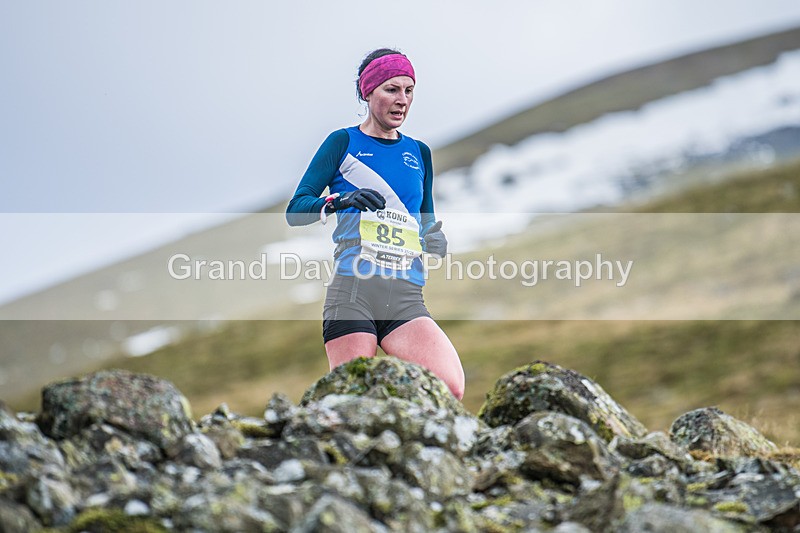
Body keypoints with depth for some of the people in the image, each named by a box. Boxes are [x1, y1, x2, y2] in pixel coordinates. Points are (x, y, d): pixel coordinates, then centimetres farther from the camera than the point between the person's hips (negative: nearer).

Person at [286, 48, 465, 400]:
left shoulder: (419, 153, 20)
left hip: (406, 300, 3)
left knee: (450, 388, -22)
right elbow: (295, 211, 3)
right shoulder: (344, 142, 8)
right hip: (353, 292, -3)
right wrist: (340, 200, -17)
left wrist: (436, 241, 2)